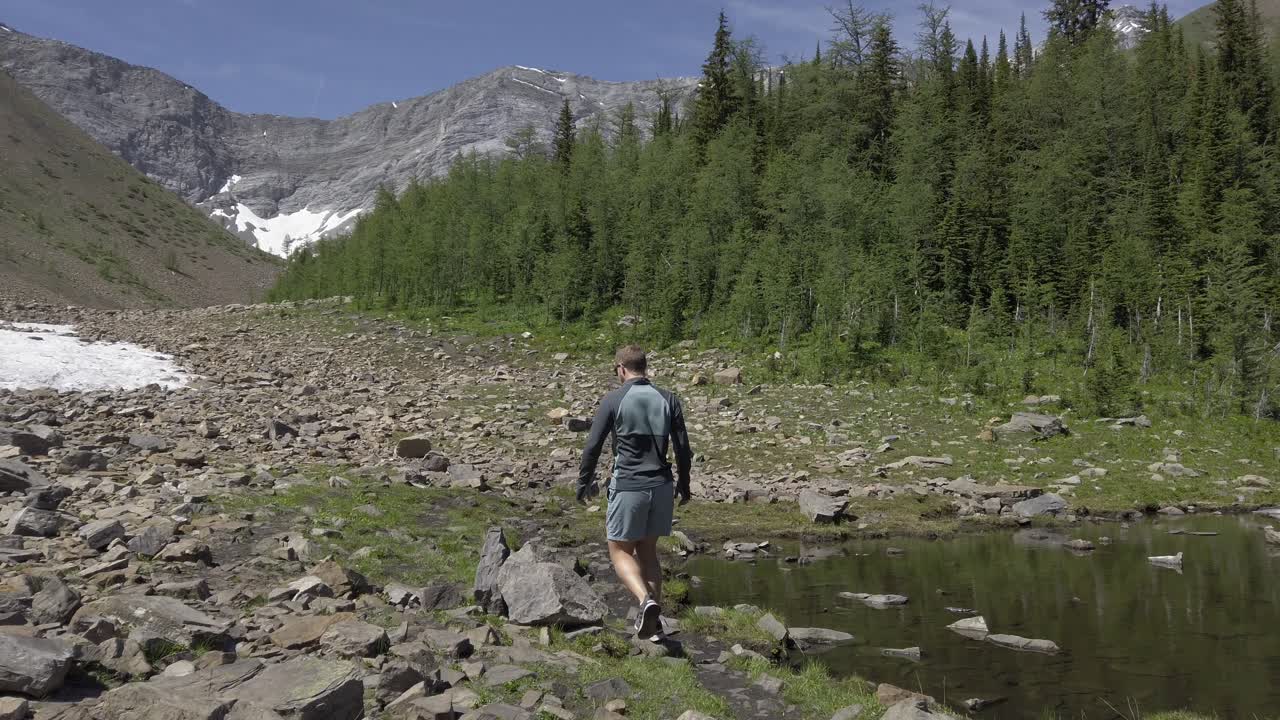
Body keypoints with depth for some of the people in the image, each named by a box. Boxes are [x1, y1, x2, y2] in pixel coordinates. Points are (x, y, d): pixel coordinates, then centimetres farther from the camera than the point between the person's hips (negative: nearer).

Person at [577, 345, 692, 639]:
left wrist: (584, 484, 7)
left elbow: (592, 447, -6)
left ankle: (646, 600, -17)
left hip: (627, 487, -4)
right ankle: (654, 622, 15)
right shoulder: (668, 400, 4)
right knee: (648, 551, 17)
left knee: (620, 551, 7)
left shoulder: (614, 400, -6)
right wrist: (683, 486, 18)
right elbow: (683, 448, 6)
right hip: (661, 487, 4)